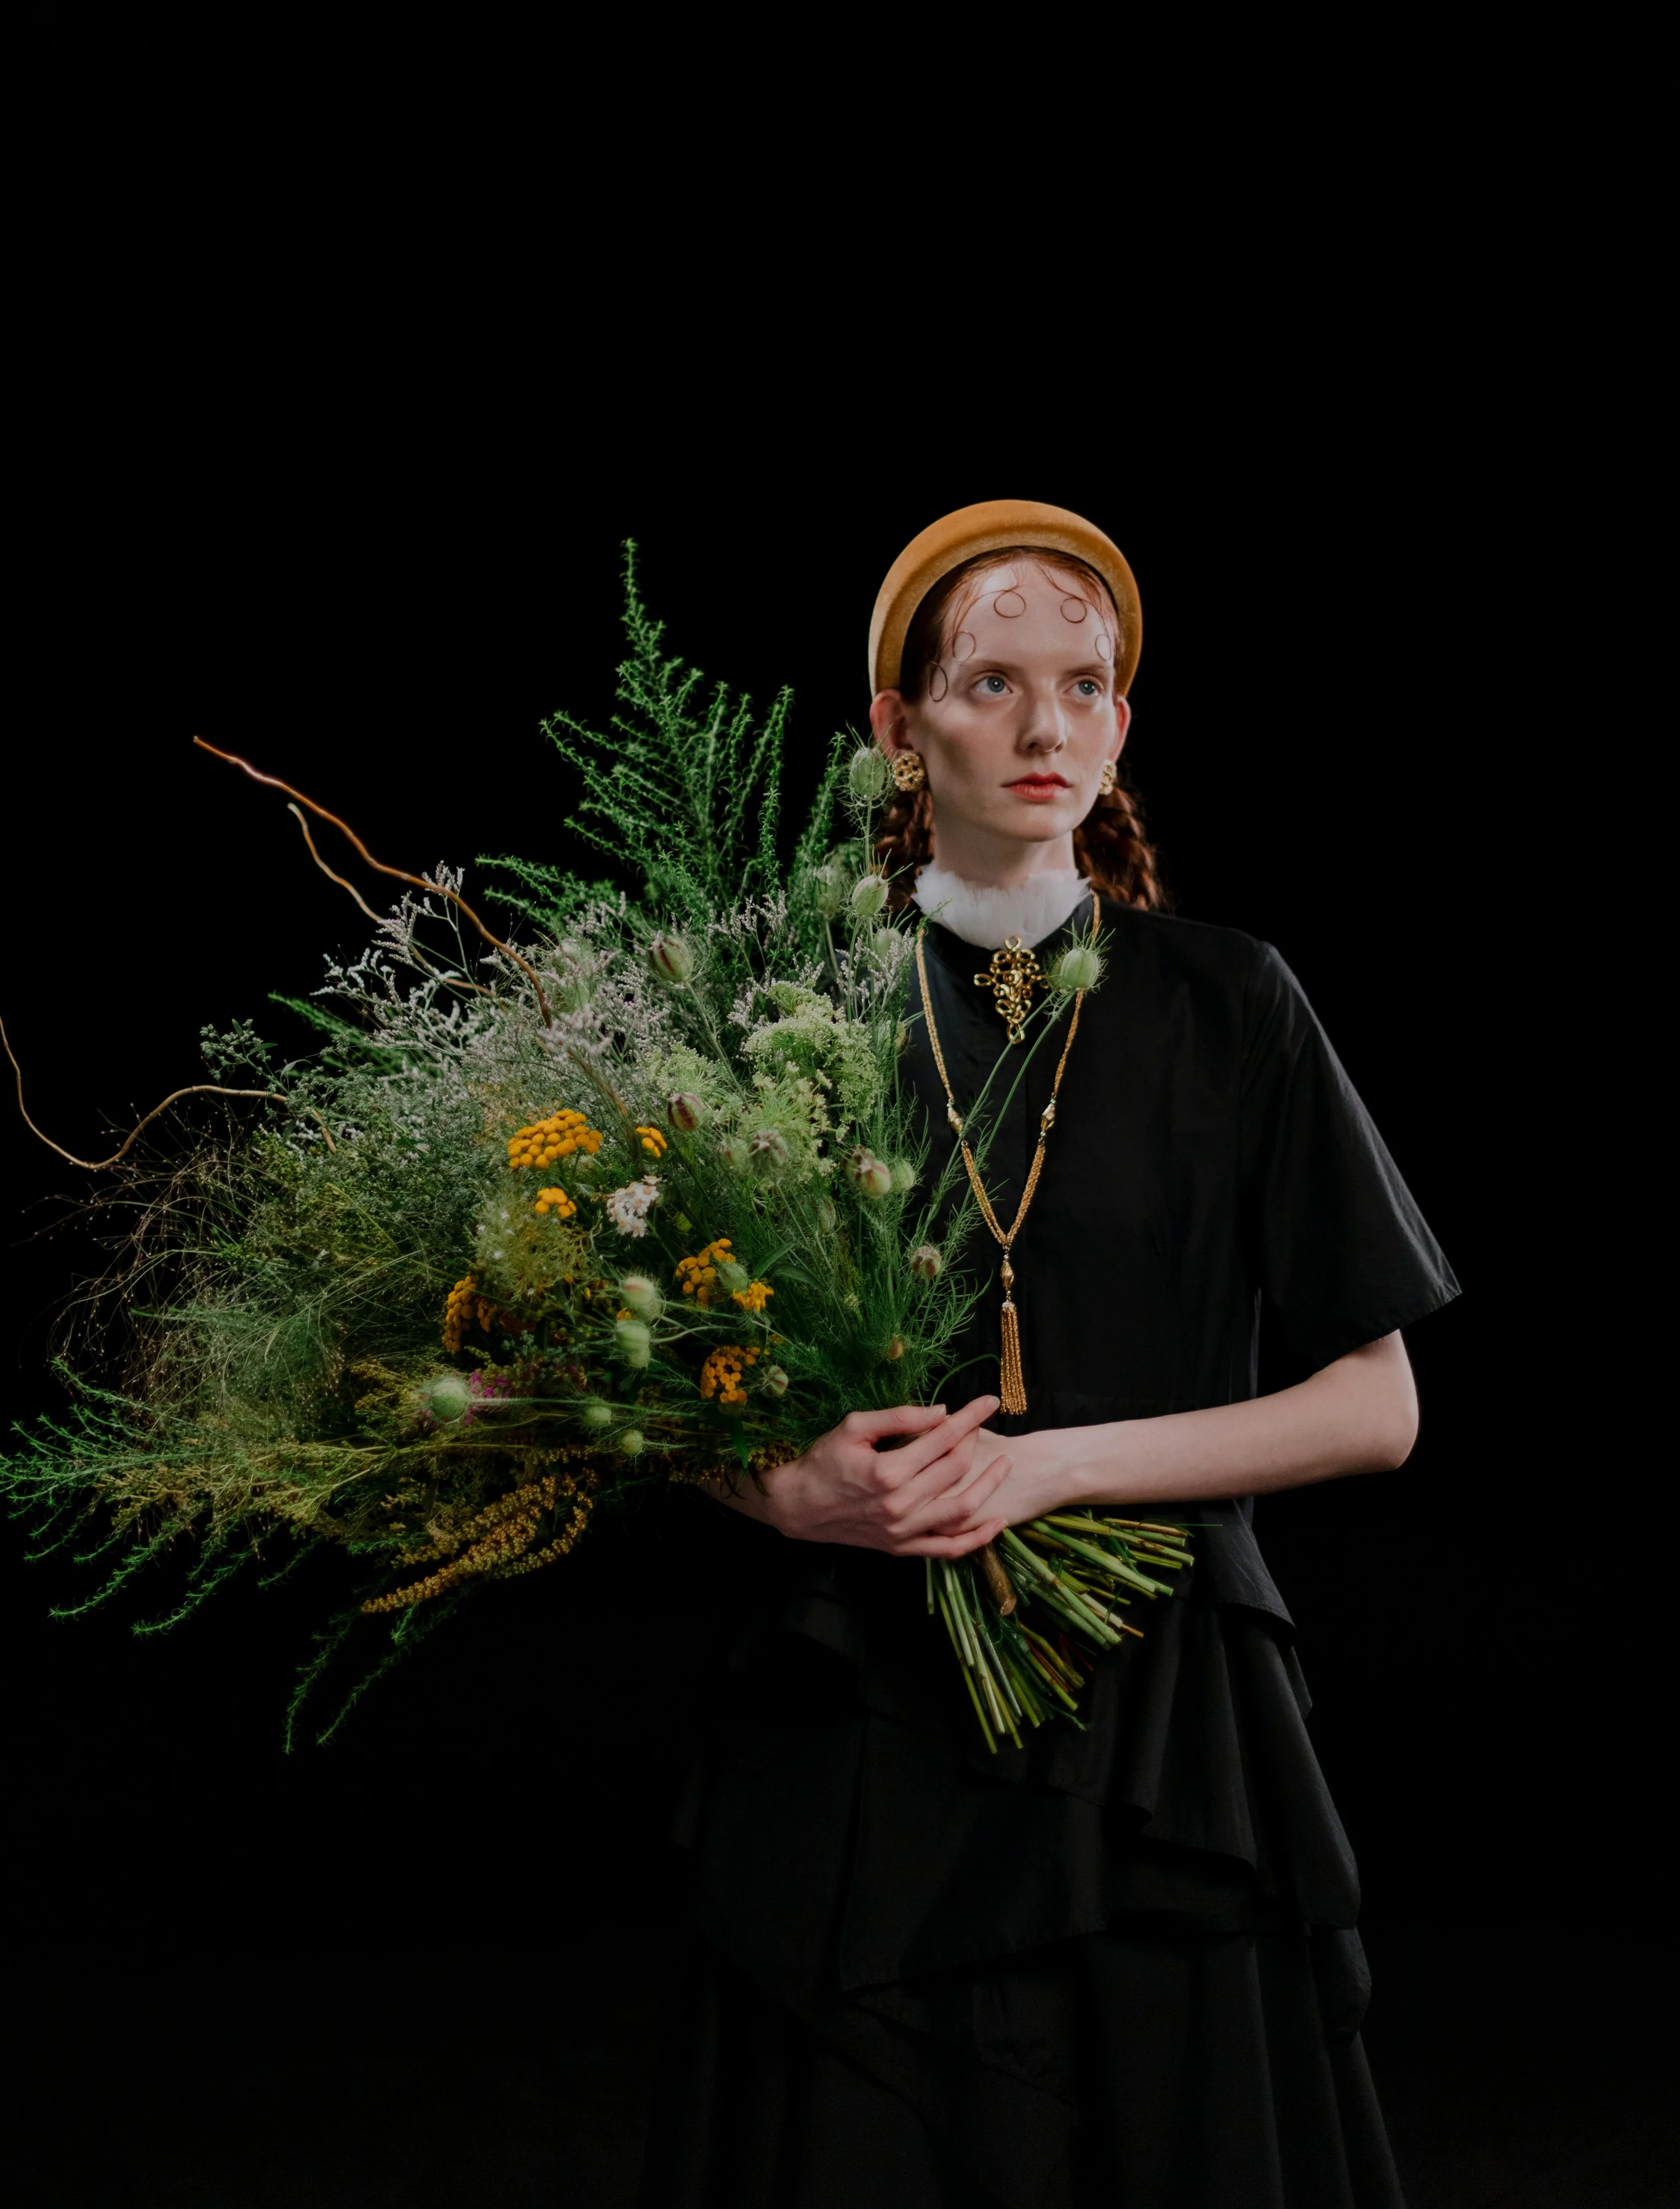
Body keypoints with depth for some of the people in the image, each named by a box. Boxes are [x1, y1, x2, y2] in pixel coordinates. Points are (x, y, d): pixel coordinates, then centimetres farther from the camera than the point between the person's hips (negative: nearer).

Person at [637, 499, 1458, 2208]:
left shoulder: (1227, 1009, 1)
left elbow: (1375, 1408, -1)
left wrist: (1052, 1459, -12)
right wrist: (789, 1487, -15)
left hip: (1159, 1734, 1)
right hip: (854, 1739, 0)